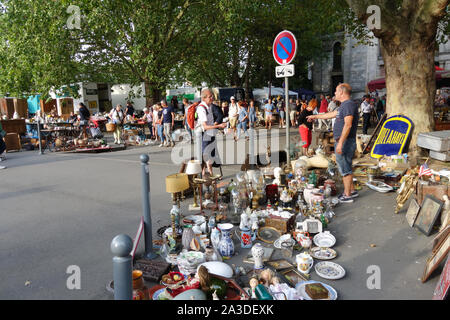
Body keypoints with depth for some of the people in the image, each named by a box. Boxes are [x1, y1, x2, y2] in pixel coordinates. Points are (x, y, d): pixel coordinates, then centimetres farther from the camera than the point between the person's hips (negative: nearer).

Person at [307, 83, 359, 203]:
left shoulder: (349, 104, -15)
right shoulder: (344, 105, 17)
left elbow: (348, 125, -24)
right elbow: (332, 114, 32)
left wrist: (340, 143, -27)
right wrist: (315, 116, 42)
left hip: (345, 142, -10)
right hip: (341, 141, 10)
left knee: (345, 168, -4)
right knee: (346, 167, 17)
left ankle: (347, 195, 4)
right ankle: (352, 190, 27)